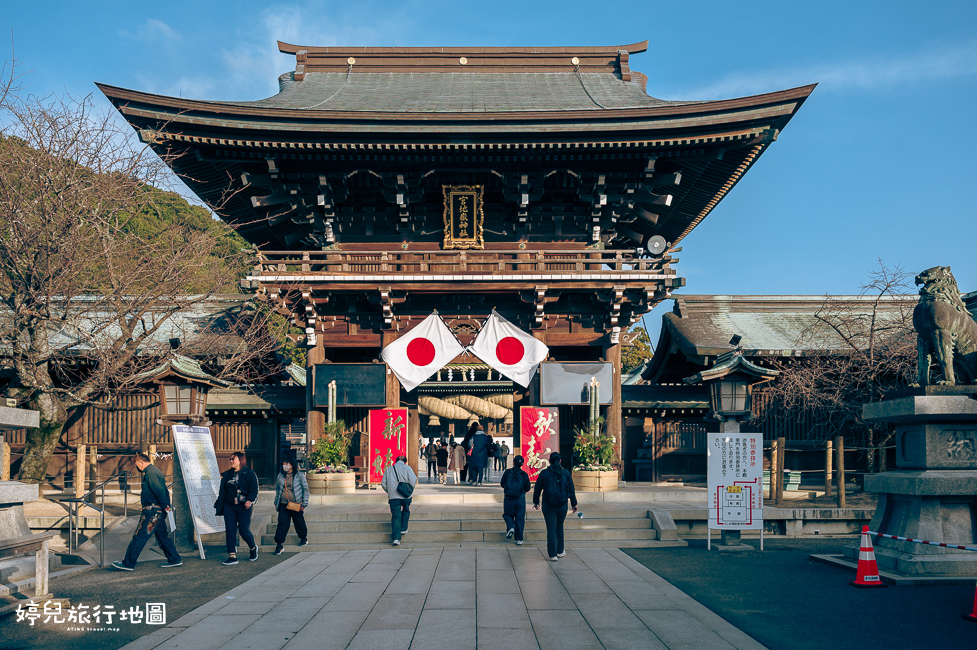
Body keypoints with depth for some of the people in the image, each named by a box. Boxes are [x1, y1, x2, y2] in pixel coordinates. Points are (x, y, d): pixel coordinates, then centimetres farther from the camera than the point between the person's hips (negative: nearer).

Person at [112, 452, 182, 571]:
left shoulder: (150, 473, -15)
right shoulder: (155, 470, 18)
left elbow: (159, 491, -25)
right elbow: (163, 491, 20)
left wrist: (164, 506, -17)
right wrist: (167, 504, 14)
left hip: (152, 512, -10)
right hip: (159, 512, 10)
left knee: (139, 537, -3)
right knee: (162, 535, 15)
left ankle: (128, 563, 2)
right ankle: (175, 559, 19)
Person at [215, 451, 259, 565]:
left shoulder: (249, 473, -1)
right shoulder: (227, 474, 13)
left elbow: (254, 489, -6)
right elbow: (222, 491, 17)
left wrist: (249, 500, -23)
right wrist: (219, 506, 12)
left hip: (243, 507, -4)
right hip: (229, 507, 5)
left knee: (244, 531, -5)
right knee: (230, 531, -2)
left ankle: (253, 548, 23)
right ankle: (232, 556, 2)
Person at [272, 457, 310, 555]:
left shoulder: (299, 475, -4)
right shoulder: (280, 476, 8)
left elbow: (305, 489, -1)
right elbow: (277, 489, 20)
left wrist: (304, 503, -5)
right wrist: (276, 501, 16)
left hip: (296, 504, -2)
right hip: (283, 505, 2)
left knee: (299, 523, 10)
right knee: (282, 524, -5)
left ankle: (304, 538, 33)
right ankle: (279, 544, -1)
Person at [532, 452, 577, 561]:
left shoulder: (544, 473, -4)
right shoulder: (566, 473, -1)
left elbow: (537, 489, 4)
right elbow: (571, 490, 3)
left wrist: (535, 502, 18)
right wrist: (574, 504, 11)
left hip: (548, 506, -2)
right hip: (562, 506, 2)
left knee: (551, 529, 0)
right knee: (559, 527, 19)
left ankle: (553, 555, -3)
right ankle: (560, 551, 27)